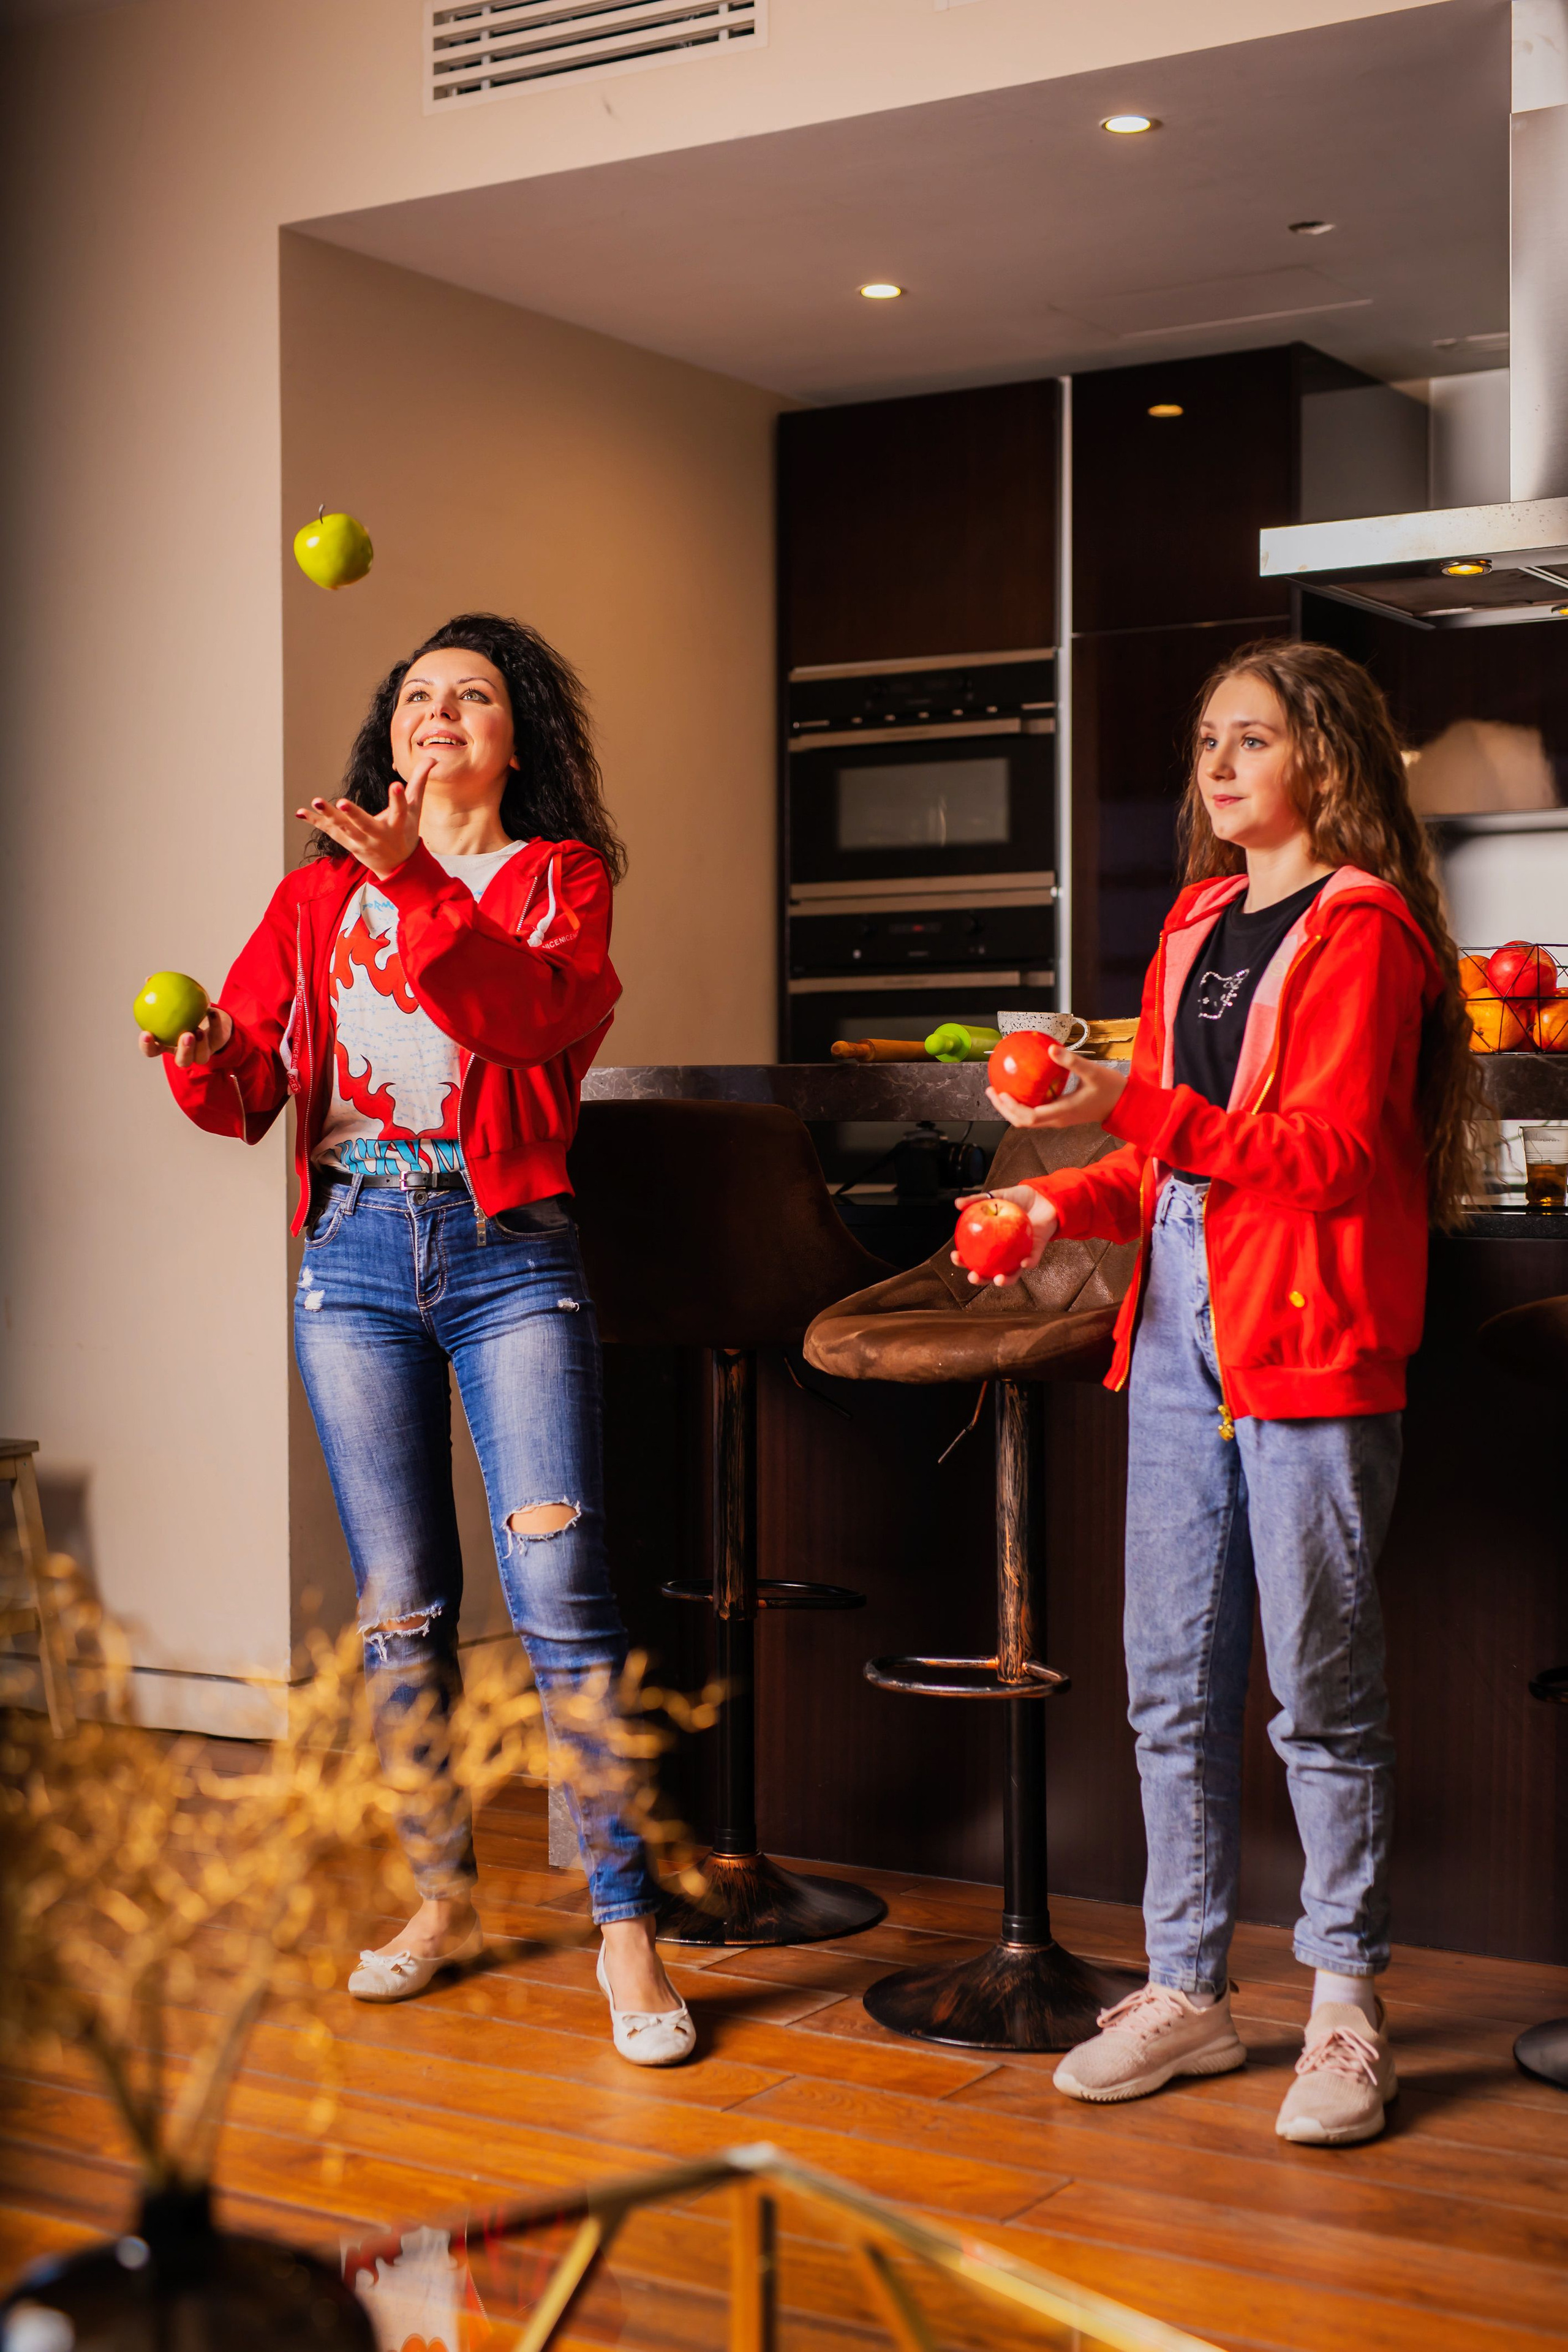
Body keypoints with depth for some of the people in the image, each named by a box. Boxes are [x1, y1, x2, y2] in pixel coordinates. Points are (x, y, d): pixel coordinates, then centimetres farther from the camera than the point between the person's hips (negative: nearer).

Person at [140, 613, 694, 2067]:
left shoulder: (562, 877, 8)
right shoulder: (320, 893, 15)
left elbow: (534, 1014, -14)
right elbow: (245, 1083, 7)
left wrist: (417, 879, -24)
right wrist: (198, 1060, -16)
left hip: (507, 1250, -3)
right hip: (354, 1250, 3)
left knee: (560, 1596, -10)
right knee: (399, 1606, 7)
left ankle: (625, 1927, -2)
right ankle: (441, 1893, 23)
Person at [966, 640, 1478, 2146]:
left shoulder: (1362, 929, -5)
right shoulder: (1198, 925, 18)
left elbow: (1333, 1156, -15)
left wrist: (1133, 1106, -22)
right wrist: (1069, 1200, 5)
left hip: (1311, 1341, -7)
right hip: (1178, 1329, 7)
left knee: (1320, 1686, 0)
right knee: (1171, 1682, 8)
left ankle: (1344, 2008, 12)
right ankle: (1186, 1990, 19)